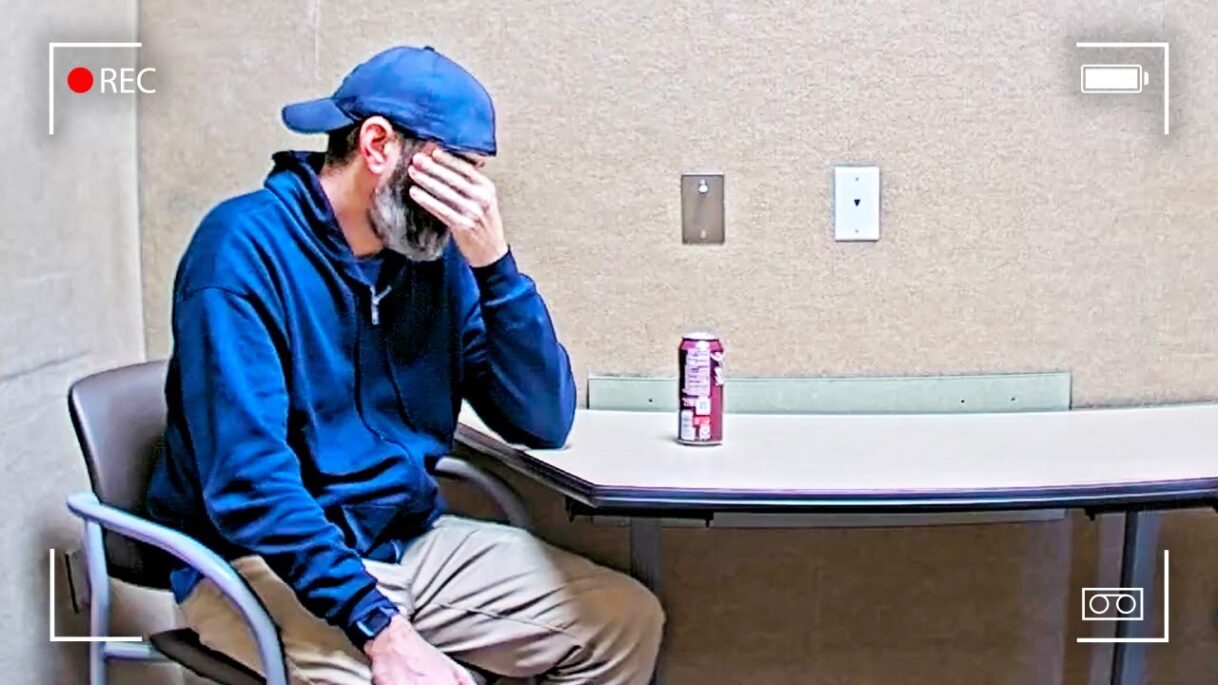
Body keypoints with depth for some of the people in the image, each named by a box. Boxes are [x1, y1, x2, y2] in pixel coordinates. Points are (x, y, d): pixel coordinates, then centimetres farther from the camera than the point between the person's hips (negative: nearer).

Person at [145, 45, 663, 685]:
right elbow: (247, 482, -24)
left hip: (411, 544, 7)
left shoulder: (434, 254, 2)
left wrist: (494, 263, -12)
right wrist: (382, 628, -30)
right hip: (266, 563, -6)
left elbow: (545, 424, -1)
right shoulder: (246, 245, -16)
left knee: (626, 619, 2)